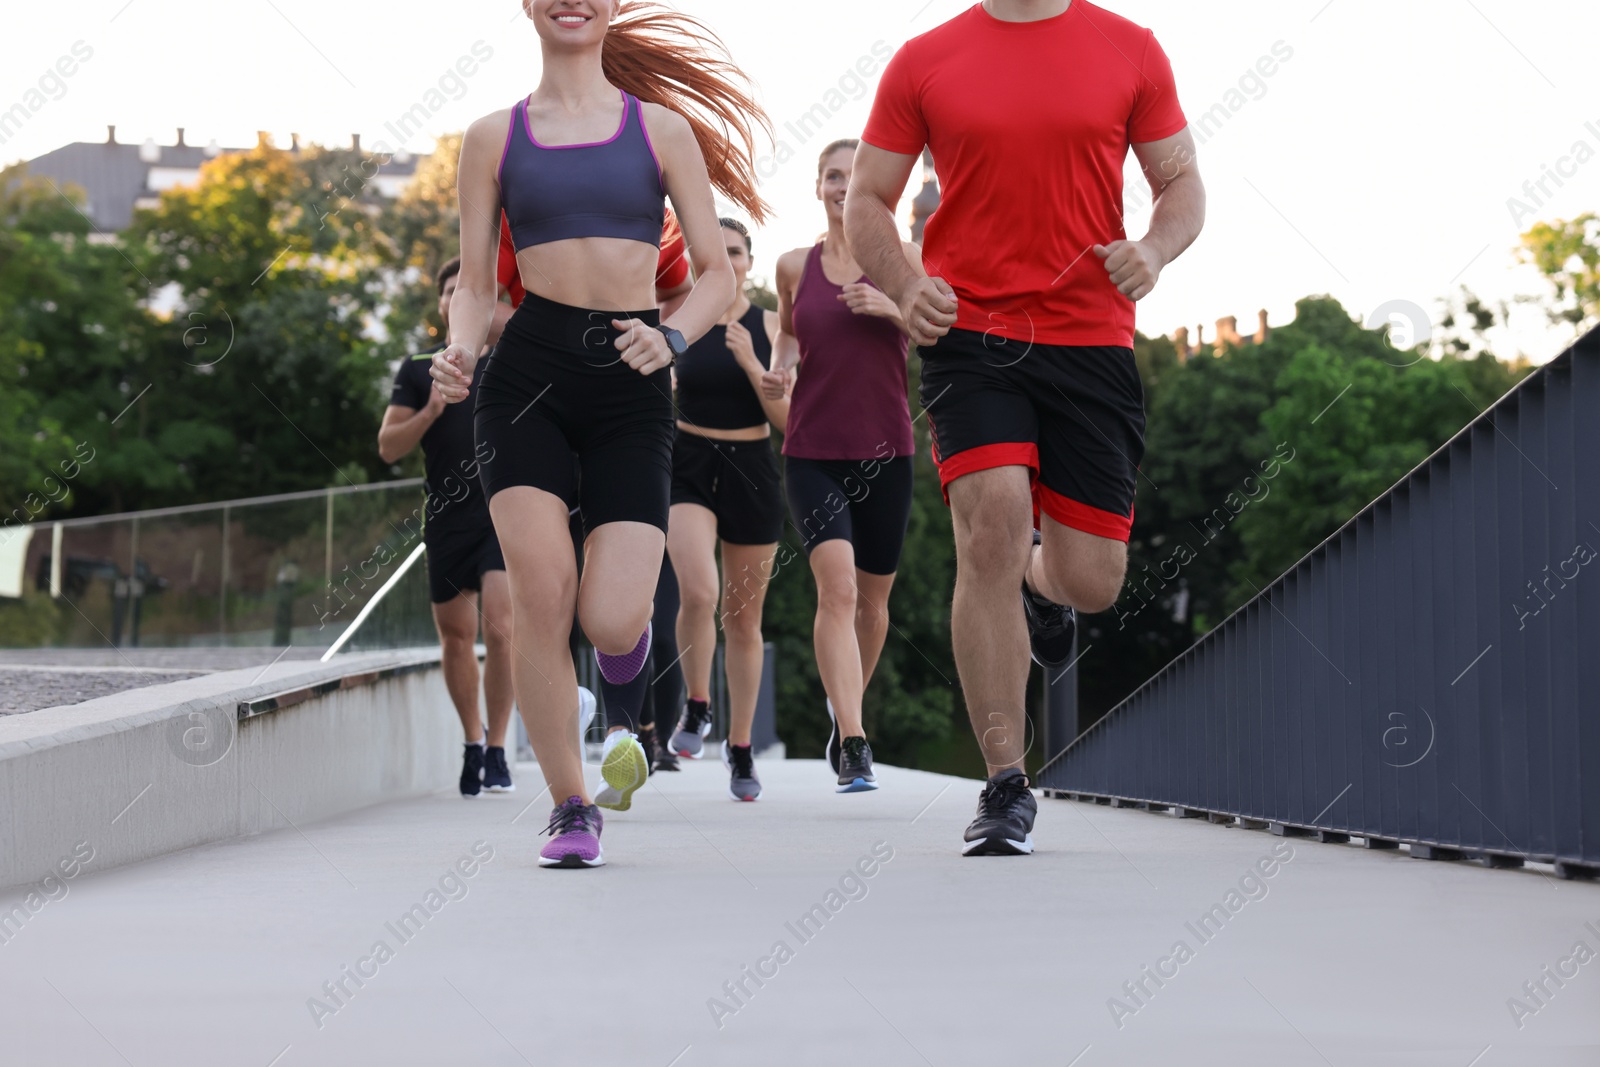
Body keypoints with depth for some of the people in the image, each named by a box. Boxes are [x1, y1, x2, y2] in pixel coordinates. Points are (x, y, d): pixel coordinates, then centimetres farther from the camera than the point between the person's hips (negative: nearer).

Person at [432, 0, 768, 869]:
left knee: (610, 619, -12)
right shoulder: (494, 137, 11)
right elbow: (475, 283, 12)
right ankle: (570, 808, 1)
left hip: (630, 384, 0)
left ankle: (628, 705, 27)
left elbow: (717, 273, 9)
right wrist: (460, 351, -9)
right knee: (541, 591, -16)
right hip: (527, 371, 0)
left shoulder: (665, 129, 11)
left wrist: (672, 335, -11)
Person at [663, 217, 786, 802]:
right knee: (698, 592, -25)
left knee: (744, 618, 8)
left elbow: (787, 417, -5)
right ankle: (696, 706, -2)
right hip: (689, 467, -1)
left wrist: (751, 364, -16)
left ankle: (740, 746, 20)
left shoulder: (769, 326, 1)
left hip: (751, 470, 1)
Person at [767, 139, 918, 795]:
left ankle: (847, 704, 41)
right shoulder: (794, 266, 6)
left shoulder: (903, 260, 1)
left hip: (885, 452, 1)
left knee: (872, 599, 12)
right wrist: (779, 370, 3)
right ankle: (854, 747, -23)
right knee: (837, 587, -19)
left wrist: (894, 309, -16)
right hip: (812, 452, -1)